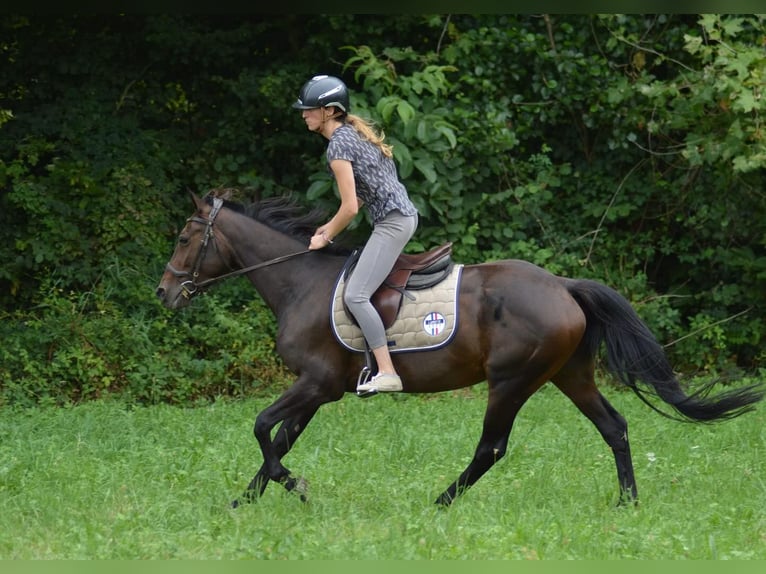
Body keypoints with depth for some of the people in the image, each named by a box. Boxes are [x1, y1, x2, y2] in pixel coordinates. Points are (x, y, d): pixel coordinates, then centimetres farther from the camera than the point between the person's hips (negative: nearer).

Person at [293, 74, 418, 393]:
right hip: (404, 214, 11)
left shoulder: (338, 145, -14)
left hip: (392, 221, -11)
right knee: (358, 290, 18)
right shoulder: (354, 133, 16)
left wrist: (325, 239, -1)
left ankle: (387, 373, -21)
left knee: (355, 295, -16)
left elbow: (350, 207, -16)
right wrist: (330, 226, 19)